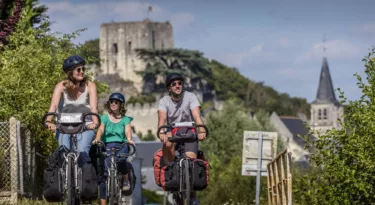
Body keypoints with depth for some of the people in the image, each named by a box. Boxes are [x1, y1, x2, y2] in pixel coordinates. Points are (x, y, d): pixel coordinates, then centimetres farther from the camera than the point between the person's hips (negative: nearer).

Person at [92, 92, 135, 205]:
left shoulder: (125, 119, 13)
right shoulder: (104, 118, 14)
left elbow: (127, 130, -4)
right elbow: (101, 129, -4)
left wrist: (129, 139, -28)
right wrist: (97, 138, -26)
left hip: (121, 145, -1)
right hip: (107, 146, 1)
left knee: (120, 158, -37)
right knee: (103, 175, -14)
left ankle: (125, 180, -12)